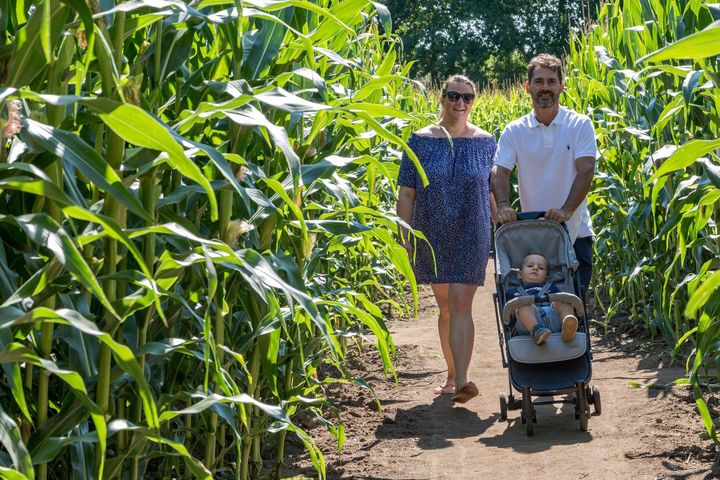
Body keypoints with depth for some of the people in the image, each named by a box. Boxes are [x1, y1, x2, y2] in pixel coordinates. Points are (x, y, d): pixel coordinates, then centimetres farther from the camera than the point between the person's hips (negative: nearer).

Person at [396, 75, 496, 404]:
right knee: (445, 307, 11)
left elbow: (494, 192, 8)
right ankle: (453, 374, 23)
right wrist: (404, 236, -5)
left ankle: (461, 379, -18)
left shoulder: (485, 142, 3)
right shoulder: (421, 141, 2)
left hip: (470, 237, -2)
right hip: (432, 237, 2)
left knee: (460, 304, -12)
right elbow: (406, 193, 2)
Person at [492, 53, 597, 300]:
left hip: (575, 234, -1)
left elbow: (586, 171, -11)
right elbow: (500, 172, -4)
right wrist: (503, 205, -25)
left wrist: (566, 210, -25)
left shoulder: (580, 125, -2)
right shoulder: (515, 131, 4)